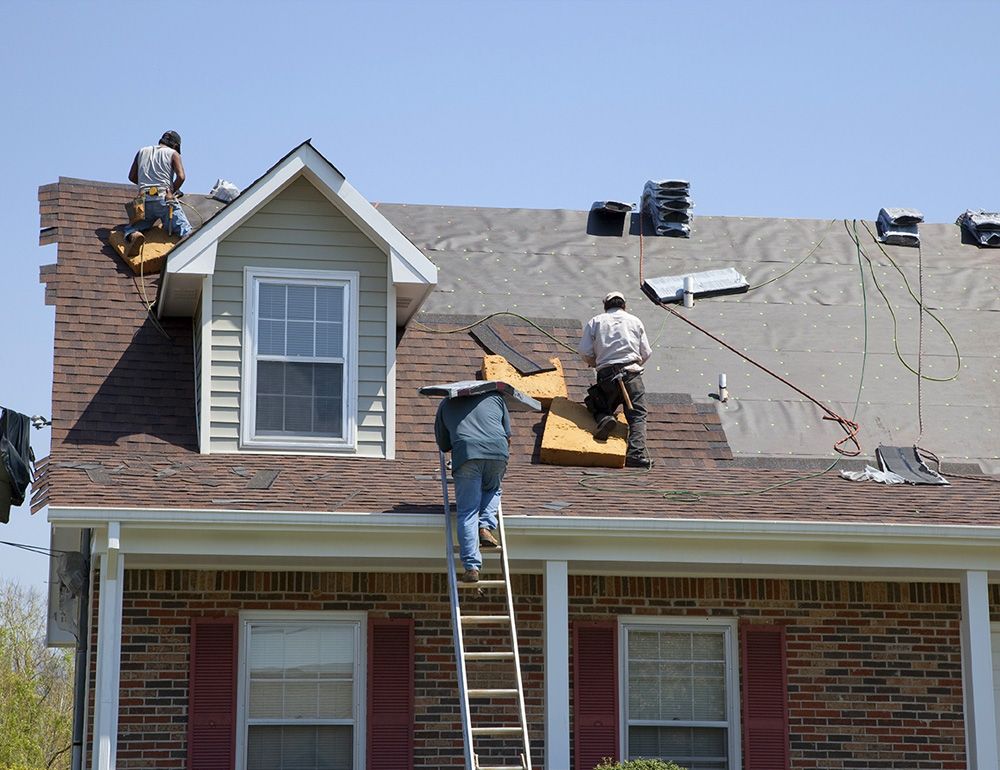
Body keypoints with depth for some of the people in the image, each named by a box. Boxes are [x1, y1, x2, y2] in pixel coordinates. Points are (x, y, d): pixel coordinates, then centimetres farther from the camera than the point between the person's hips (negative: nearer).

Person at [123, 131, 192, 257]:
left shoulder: (142, 152, 22)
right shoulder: (173, 153, 11)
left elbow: (132, 177, 24)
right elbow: (181, 177, -4)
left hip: (144, 200, 3)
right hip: (164, 199, -3)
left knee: (132, 228, 17)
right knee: (184, 229, -3)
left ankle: (133, 236, -20)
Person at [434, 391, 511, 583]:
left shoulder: (446, 405, 27)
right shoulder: (495, 397, 29)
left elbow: (443, 444, 27)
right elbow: (508, 436, 26)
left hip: (466, 453, -1)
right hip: (497, 452, 1)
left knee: (467, 512, 0)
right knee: (492, 489, 30)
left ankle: (472, 567, -11)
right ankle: (485, 527, 4)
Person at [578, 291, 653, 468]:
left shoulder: (595, 321, 13)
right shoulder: (635, 321, 14)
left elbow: (585, 352, 3)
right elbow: (646, 354, 10)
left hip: (606, 374, 1)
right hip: (631, 373, -1)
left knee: (598, 406, 22)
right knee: (637, 416, -2)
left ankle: (604, 418, -13)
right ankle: (637, 452, -24)